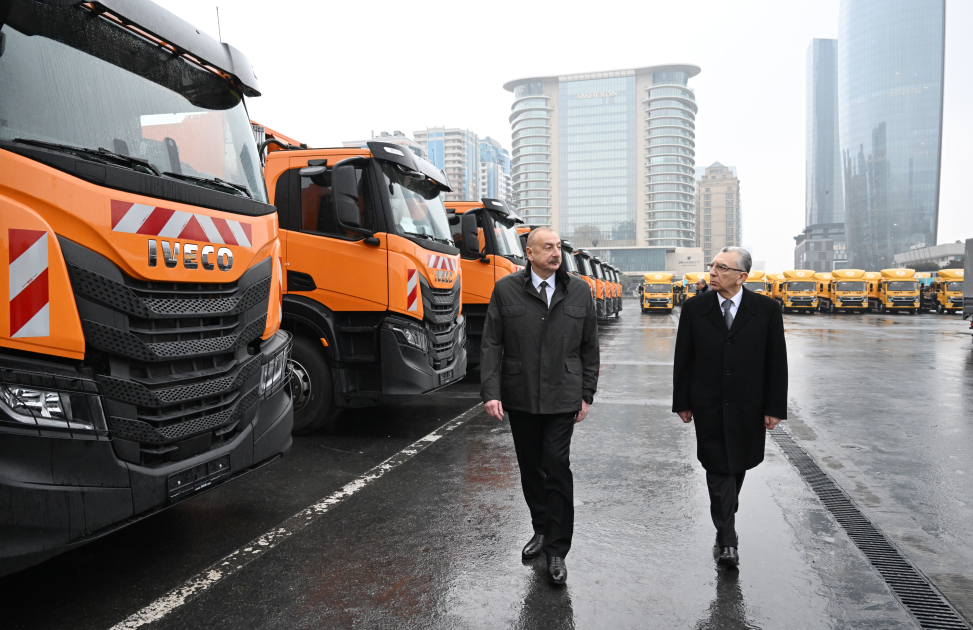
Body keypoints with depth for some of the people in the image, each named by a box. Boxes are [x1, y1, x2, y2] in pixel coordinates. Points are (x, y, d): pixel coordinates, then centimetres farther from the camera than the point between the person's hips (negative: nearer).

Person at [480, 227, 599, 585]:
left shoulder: (579, 291, 4)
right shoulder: (506, 291, -1)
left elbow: (589, 348, 8)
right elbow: (491, 345, -2)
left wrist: (587, 394, 5)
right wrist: (491, 392, -11)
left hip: (562, 398, -1)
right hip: (520, 398, 1)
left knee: (557, 467, -5)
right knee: (530, 468, 13)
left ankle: (557, 550, 8)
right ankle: (541, 530, 34)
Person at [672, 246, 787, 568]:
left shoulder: (767, 310, -3)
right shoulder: (695, 308, -2)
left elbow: (777, 362, -1)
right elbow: (683, 360, 2)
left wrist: (774, 407, -3)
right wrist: (682, 402, 1)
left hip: (748, 408, 1)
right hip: (708, 406, -1)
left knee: (737, 467, 15)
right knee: (719, 470, 0)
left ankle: (725, 521, 39)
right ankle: (728, 541, 7)